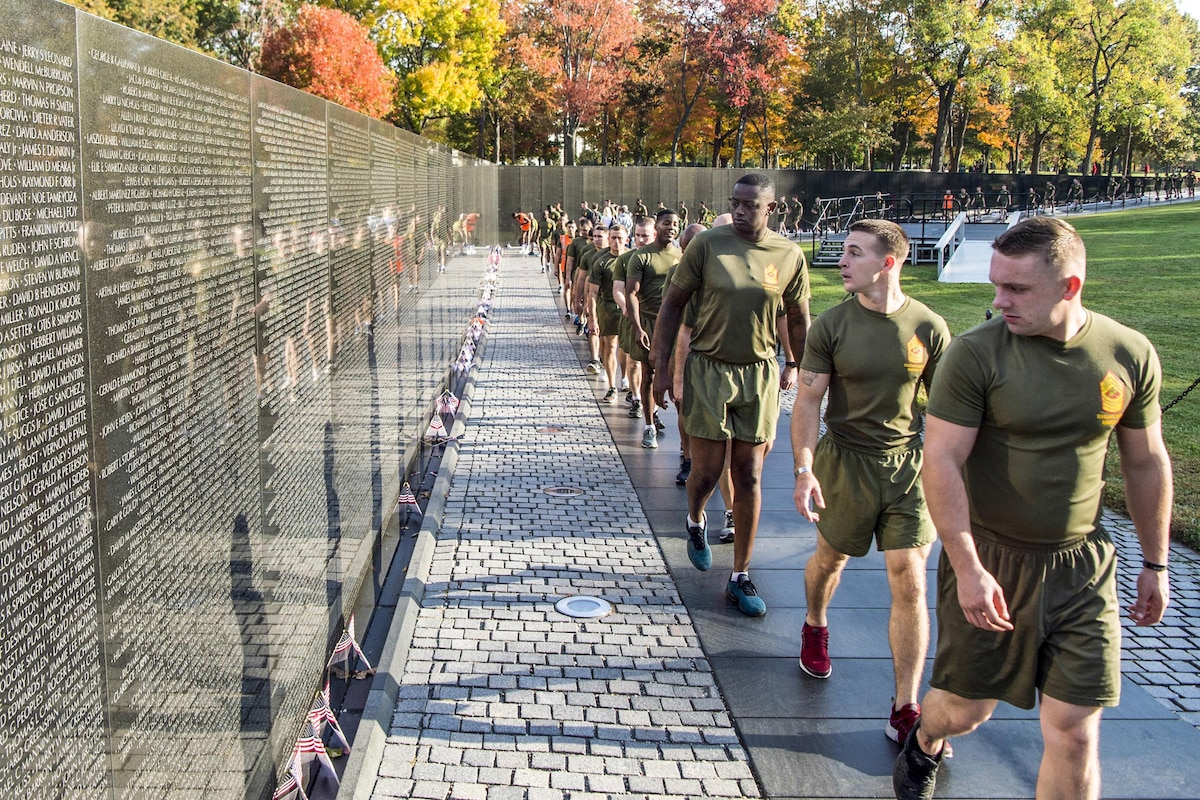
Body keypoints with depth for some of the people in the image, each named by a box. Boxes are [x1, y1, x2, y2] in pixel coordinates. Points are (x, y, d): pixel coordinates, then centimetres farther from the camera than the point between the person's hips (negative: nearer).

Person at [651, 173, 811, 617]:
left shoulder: (789, 255, -2)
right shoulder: (708, 243, -6)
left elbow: (798, 319, 10)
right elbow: (673, 302, -1)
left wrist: (801, 371, 8)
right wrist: (661, 367, -4)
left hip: (759, 374, 1)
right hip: (708, 369, -1)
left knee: (749, 478, 5)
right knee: (707, 471, 2)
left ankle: (740, 577, 17)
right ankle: (695, 522, 39)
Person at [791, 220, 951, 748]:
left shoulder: (929, 328, -6)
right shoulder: (831, 326, -7)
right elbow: (808, 402, -7)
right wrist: (804, 469, -17)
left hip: (907, 463, 0)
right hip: (845, 461, 0)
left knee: (909, 581, -4)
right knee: (831, 557, 18)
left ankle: (905, 710, 5)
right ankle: (815, 627, 52)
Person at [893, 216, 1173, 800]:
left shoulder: (1130, 355, -4)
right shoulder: (975, 353, -14)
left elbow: (1146, 463, 8)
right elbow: (940, 463, -15)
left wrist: (1155, 562, 14)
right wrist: (967, 568, -20)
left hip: (1083, 569, 2)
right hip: (988, 561, -2)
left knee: (1074, 733, 2)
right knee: (966, 710, 11)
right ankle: (923, 746, 47)